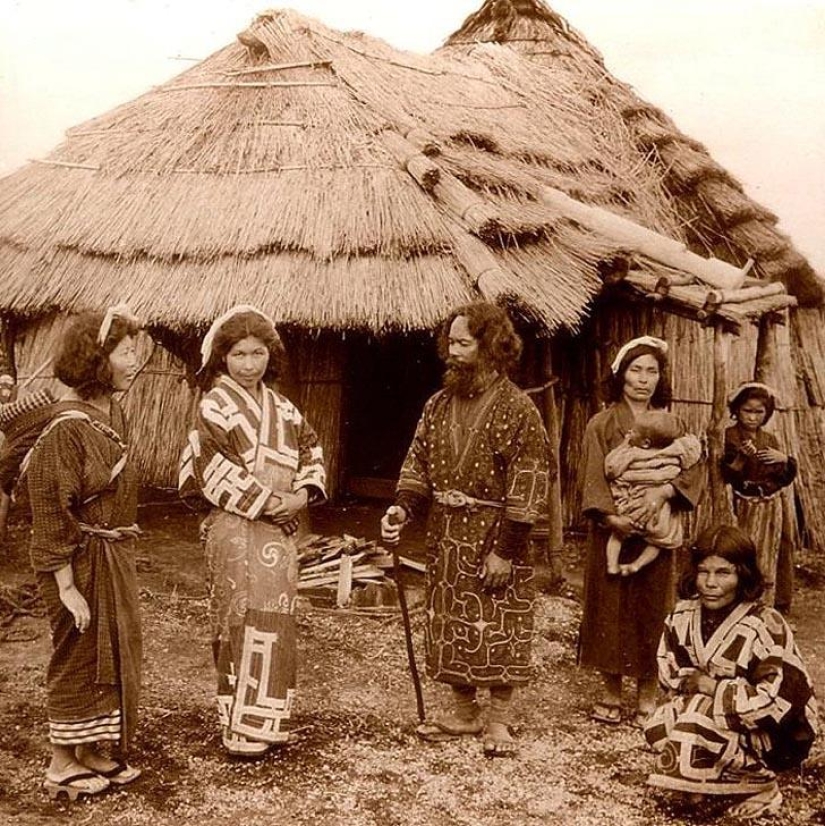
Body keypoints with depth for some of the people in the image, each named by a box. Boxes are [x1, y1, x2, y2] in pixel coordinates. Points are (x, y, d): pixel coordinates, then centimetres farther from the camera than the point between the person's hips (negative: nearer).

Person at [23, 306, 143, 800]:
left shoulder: (113, 413, 4)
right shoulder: (67, 429, -22)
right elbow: (50, 510, -21)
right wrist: (66, 586, -20)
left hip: (115, 557, 8)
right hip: (83, 561, -8)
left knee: (115, 654, 17)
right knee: (80, 658, 5)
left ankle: (96, 752, 33)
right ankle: (63, 765, 22)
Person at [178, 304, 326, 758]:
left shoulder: (281, 407, 13)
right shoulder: (216, 406, -7)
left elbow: (310, 449, 14)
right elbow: (214, 469, -15)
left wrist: (303, 495, -4)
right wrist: (264, 501, -17)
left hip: (280, 529, 7)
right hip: (237, 529, -7)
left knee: (274, 622, 12)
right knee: (243, 623, -7)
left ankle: (266, 719, 23)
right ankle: (241, 727, 1)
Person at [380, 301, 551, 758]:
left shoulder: (516, 408, -11)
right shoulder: (438, 404, 8)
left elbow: (527, 485, -13)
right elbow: (418, 463, 12)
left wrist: (505, 550, -17)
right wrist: (402, 507, -7)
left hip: (492, 535, -6)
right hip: (445, 534, 6)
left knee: (498, 629, 2)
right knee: (450, 624, 13)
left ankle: (499, 721, 16)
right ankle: (463, 711, 27)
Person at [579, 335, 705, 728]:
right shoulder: (602, 424, 2)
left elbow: (695, 467, -2)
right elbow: (593, 479, -7)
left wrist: (662, 491, -19)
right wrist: (612, 518, -22)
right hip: (612, 530, -2)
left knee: (652, 610, 4)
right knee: (610, 609, 3)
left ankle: (648, 696, 14)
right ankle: (611, 693, 14)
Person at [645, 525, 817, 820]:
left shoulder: (766, 628, -26)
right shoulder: (685, 614, -7)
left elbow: (780, 701, -31)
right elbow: (669, 670, 7)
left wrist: (713, 688, -26)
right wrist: (690, 681, -15)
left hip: (776, 733, -6)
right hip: (722, 718, 7)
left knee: (701, 721, -30)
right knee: (658, 727, -14)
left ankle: (761, 784, -7)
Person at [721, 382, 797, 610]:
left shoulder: (770, 439, 10)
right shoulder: (730, 436, -4)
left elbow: (786, 478, 10)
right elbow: (725, 475, -11)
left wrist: (784, 459, -8)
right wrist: (741, 457, -25)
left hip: (771, 507, 5)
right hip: (744, 507, -5)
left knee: (768, 559, 8)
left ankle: (766, 606, 15)